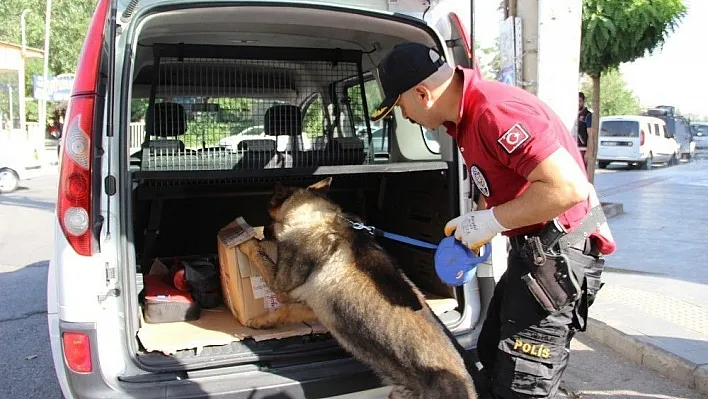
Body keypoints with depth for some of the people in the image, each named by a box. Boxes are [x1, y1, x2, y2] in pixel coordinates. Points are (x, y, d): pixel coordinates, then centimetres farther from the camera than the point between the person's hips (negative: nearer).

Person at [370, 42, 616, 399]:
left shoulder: (496, 111, -27)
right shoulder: (463, 116, 6)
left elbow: (569, 188, -31)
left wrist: (489, 222, -23)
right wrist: (473, 227, 4)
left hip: (561, 252, -10)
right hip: (529, 248, 10)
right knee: (491, 359, 21)